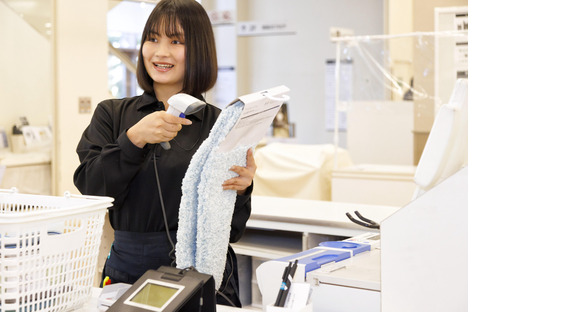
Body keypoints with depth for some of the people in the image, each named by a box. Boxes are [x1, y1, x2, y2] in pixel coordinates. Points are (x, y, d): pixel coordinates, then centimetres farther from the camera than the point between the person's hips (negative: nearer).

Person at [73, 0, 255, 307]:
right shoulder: (111, 114, 9)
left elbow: (231, 230, 3)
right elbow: (90, 190, -5)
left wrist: (240, 189, -16)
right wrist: (134, 138, -16)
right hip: (130, 270, 1)